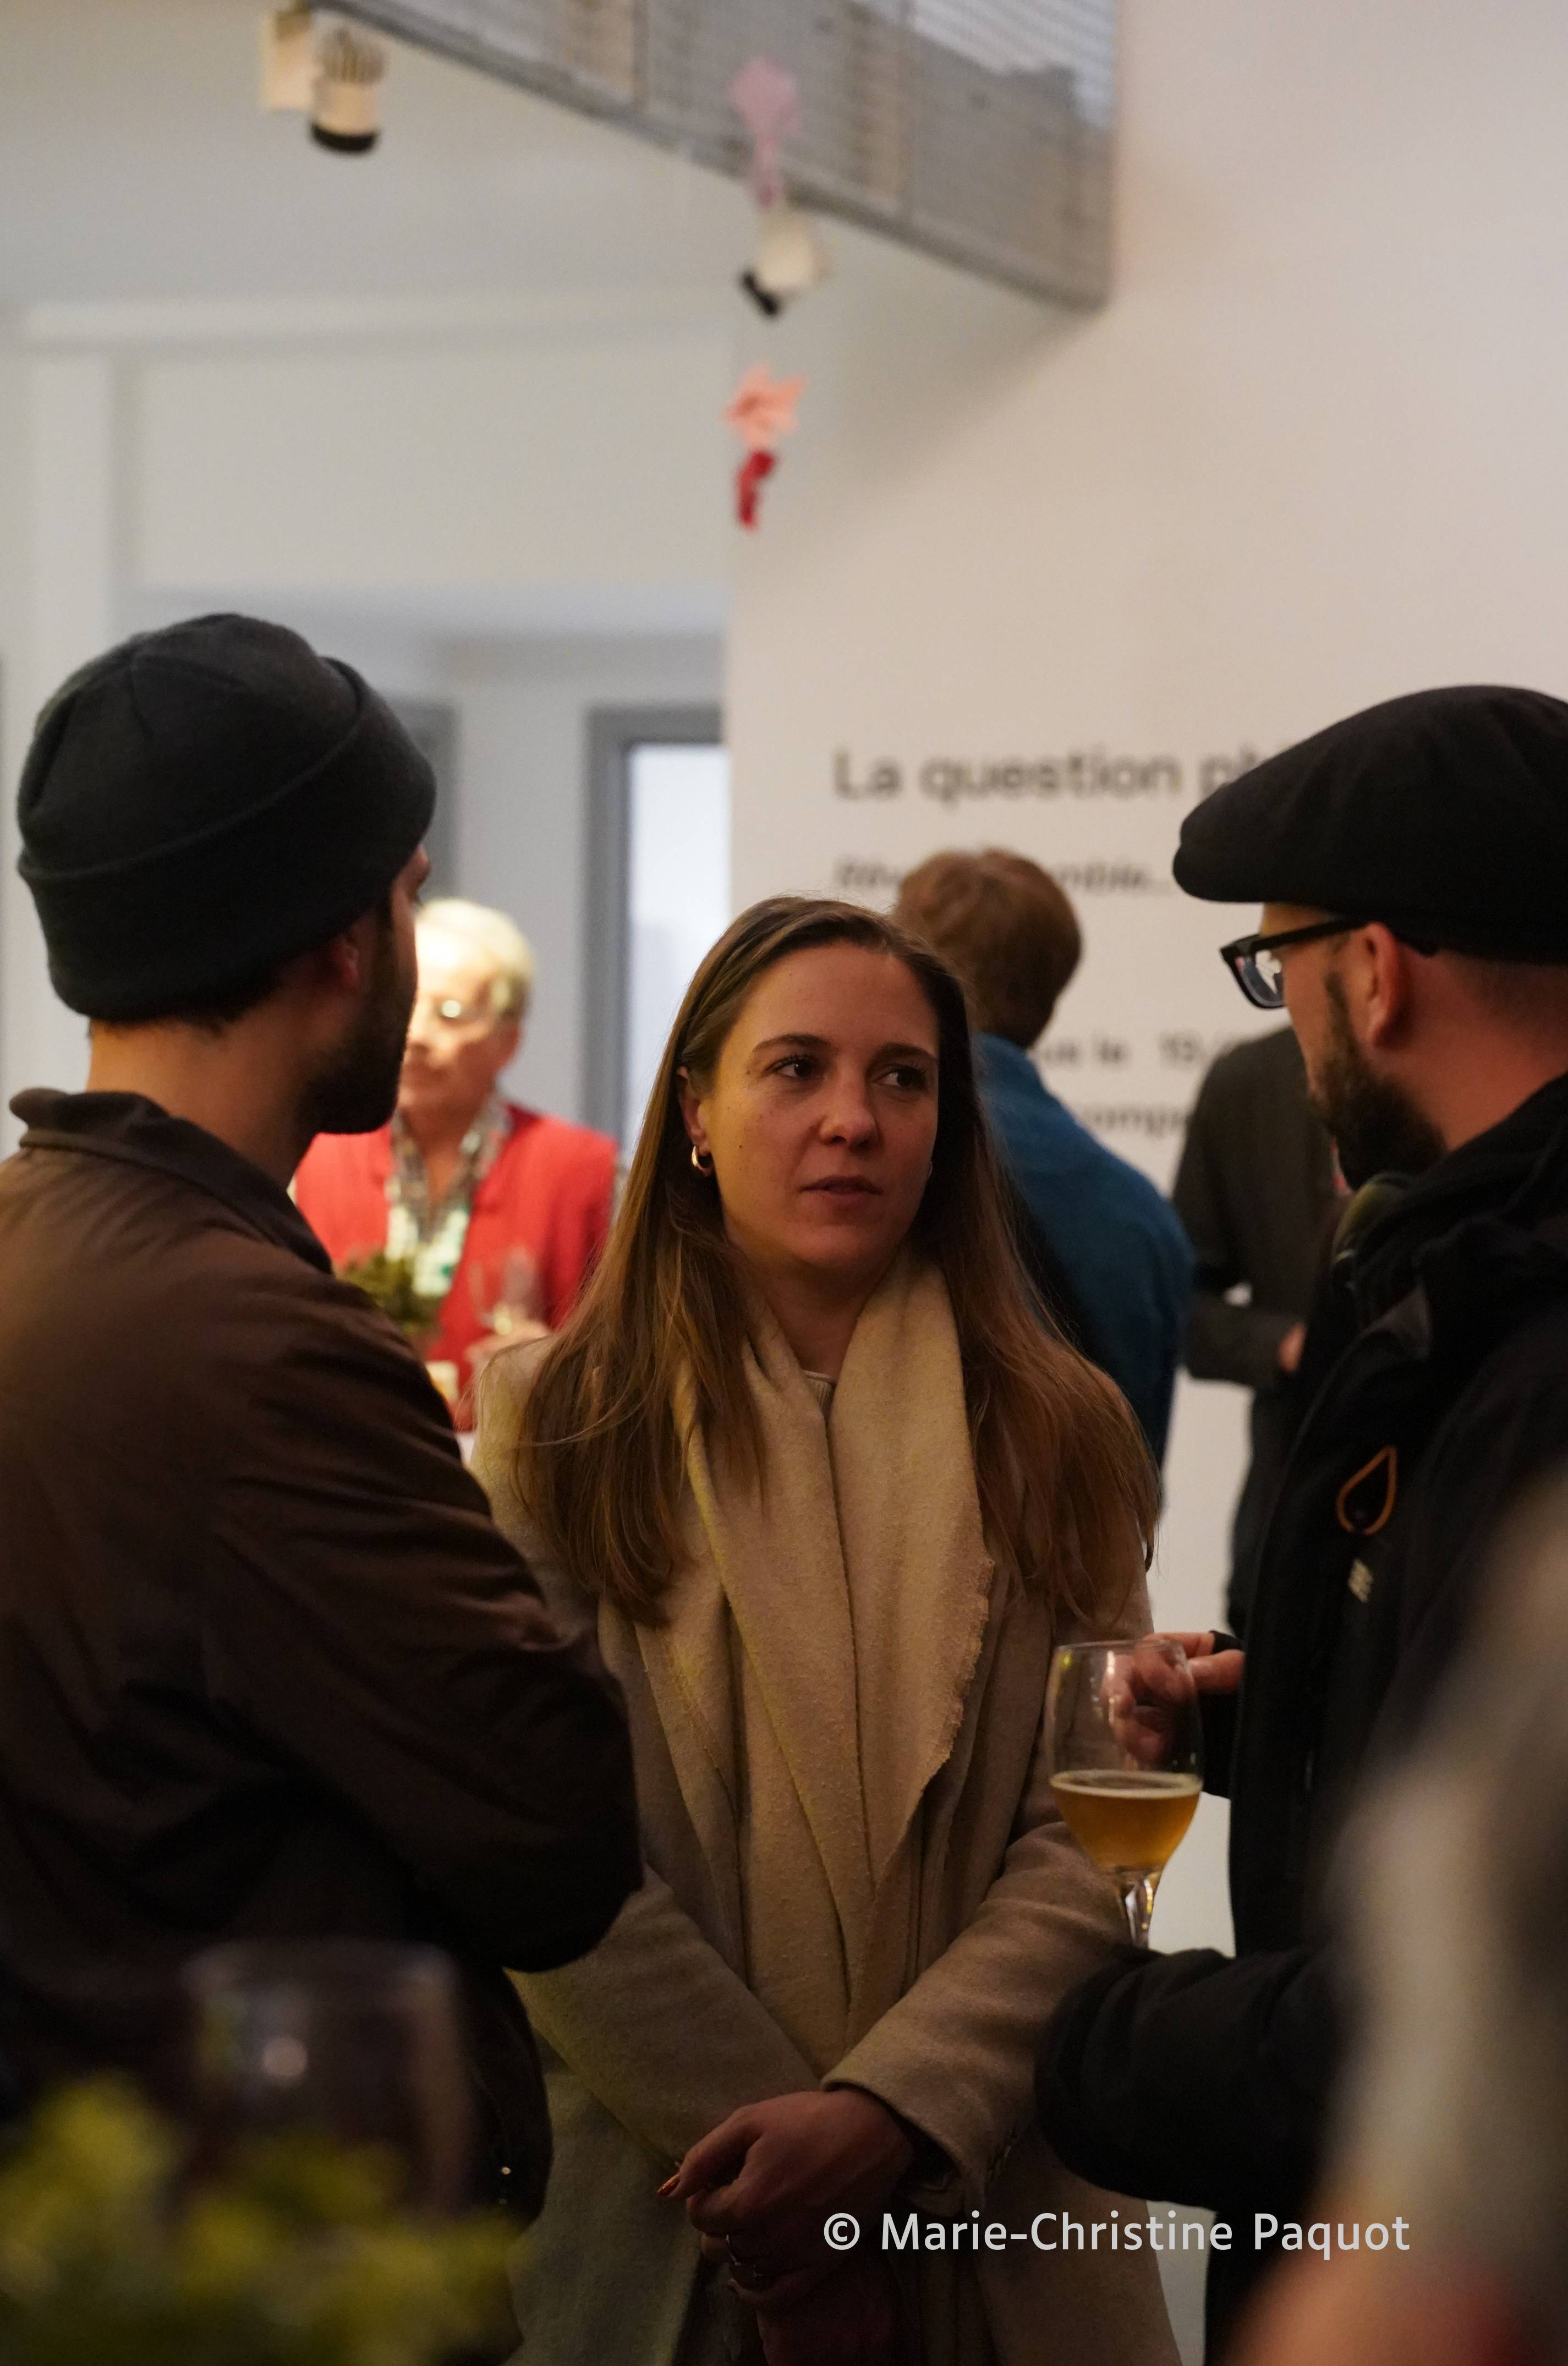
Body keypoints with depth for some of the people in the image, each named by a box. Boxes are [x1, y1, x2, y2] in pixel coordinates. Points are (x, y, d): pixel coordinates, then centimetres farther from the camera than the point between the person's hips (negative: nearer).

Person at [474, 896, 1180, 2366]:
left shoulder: (1056, 1435, 3)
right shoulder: (558, 1422, -3)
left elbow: (1087, 1846, -6)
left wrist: (889, 2111, -20)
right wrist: (785, 2166, -16)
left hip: (999, 2239, 2)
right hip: (655, 2239, -2)